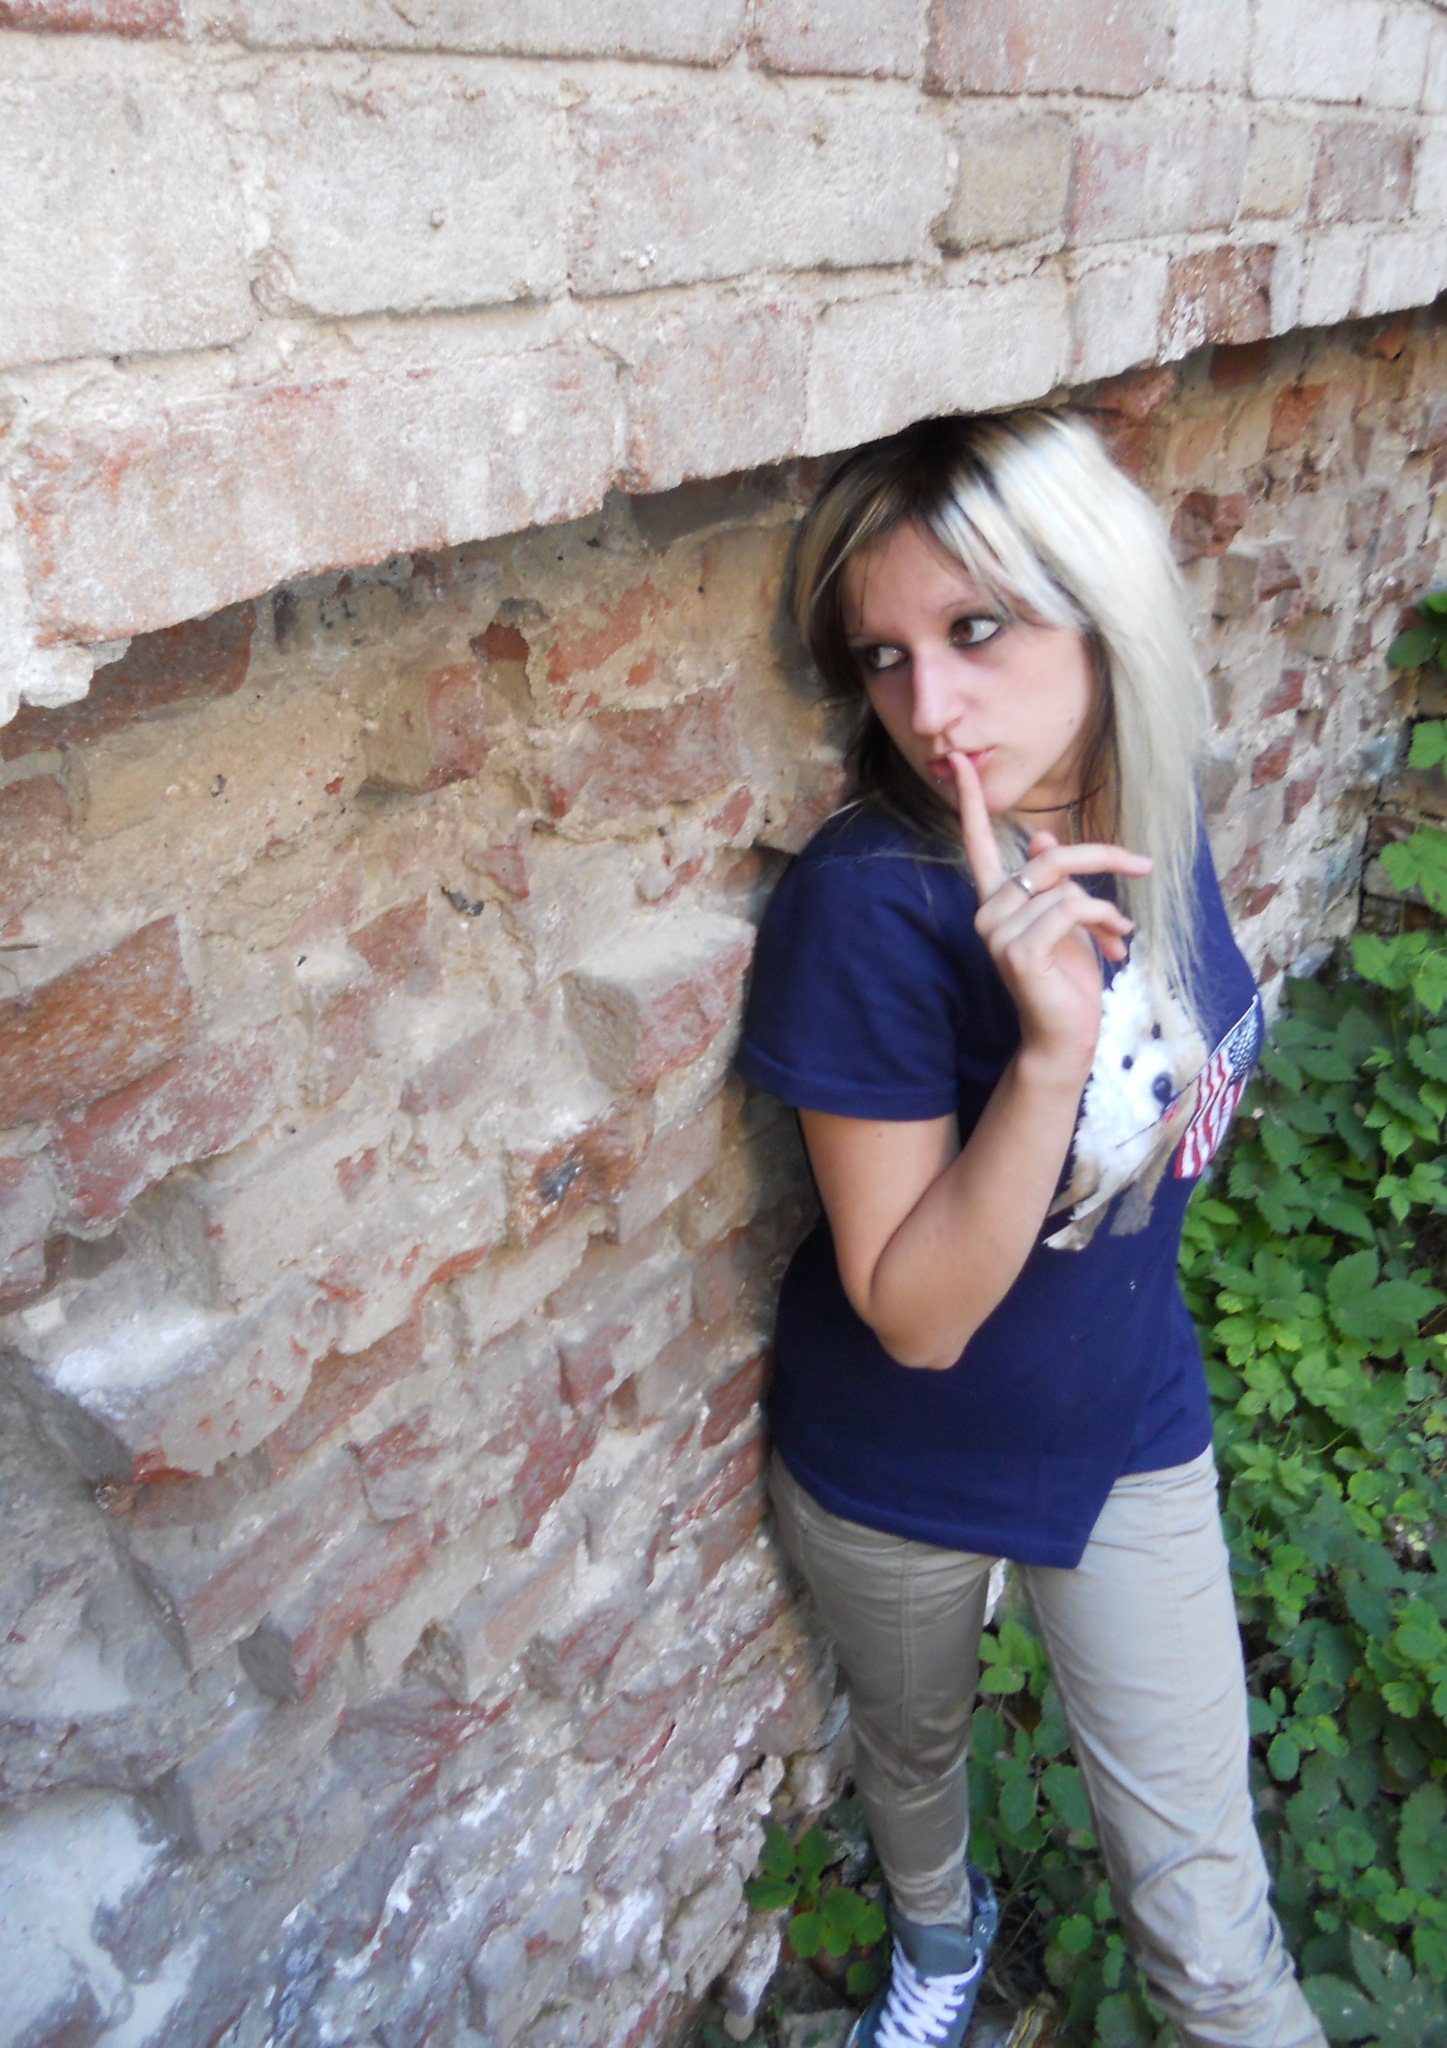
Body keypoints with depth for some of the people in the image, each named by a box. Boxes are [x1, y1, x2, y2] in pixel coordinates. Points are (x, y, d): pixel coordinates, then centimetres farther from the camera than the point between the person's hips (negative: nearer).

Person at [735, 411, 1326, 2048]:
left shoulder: (1146, 818, -12)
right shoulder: (868, 902, -31)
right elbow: (915, 1315, -29)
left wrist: (1201, 1071, -9)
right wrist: (1051, 1052, -41)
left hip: (1128, 1425, 3)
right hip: (900, 1468, -2)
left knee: (1205, 1902, 13)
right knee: (911, 1747, 29)